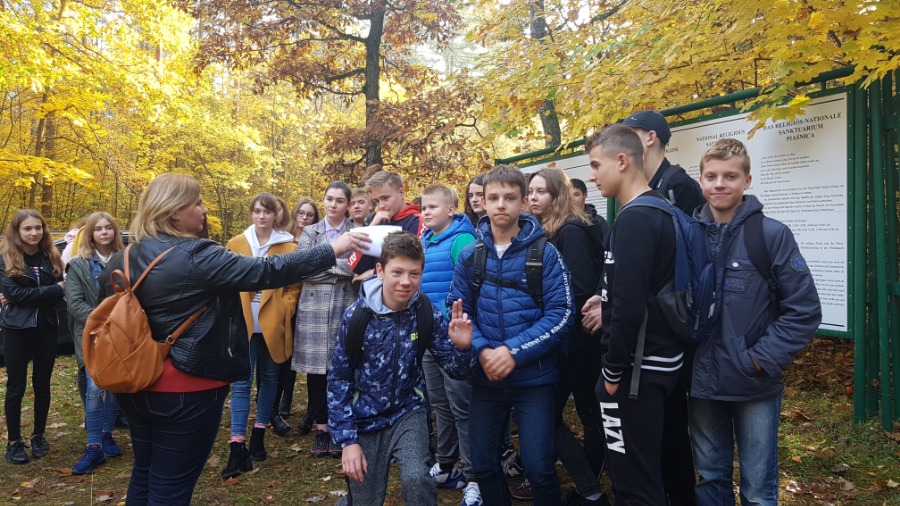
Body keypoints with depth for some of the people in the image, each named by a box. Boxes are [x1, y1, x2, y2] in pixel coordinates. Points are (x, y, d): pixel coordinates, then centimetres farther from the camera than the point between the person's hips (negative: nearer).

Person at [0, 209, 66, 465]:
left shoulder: (51, 257, 4)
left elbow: (60, 293, -1)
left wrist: (31, 295, -16)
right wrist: (50, 291, -17)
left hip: (46, 328, 3)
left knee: (42, 385, 10)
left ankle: (39, 436, 24)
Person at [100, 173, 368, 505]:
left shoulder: (124, 259, 5)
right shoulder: (195, 256, -19)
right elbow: (265, 272, -23)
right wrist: (332, 251, -19)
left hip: (137, 384, 8)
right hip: (186, 389, -8)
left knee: (144, 476, 22)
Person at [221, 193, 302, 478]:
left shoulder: (288, 246, 0)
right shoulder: (235, 245, 4)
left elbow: (295, 285, 2)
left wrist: (283, 311, -9)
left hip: (272, 324, 0)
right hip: (243, 323, 0)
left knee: (269, 378, 12)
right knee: (241, 382, -2)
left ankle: (259, 433, 28)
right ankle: (237, 446, -1)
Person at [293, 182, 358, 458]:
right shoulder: (310, 233, 10)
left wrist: (325, 266, -10)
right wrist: (342, 268, -10)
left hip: (346, 306, -1)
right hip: (314, 307, 1)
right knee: (316, 369, 4)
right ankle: (321, 428, 16)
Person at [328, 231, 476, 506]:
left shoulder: (427, 314, -13)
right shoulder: (356, 315, -16)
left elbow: (456, 370, -6)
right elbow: (339, 380, -8)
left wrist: (462, 347, -29)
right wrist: (347, 440, -11)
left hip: (408, 412, 0)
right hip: (365, 419, 0)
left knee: (416, 480, -27)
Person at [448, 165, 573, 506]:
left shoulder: (545, 253, -6)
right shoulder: (469, 256, 2)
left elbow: (561, 313, -11)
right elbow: (458, 311, 2)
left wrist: (514, 352, -19)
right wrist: (482, 351, -15)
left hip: (534, 376, -3)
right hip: (485, 377, 3)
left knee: (539, 468, 2)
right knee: (482, 464, 14)